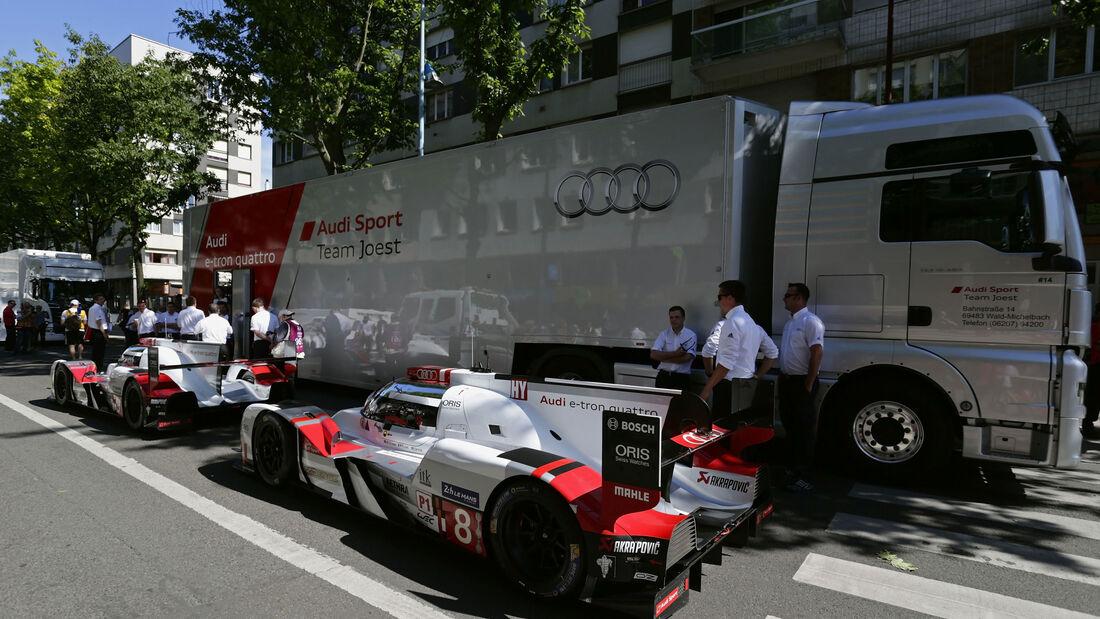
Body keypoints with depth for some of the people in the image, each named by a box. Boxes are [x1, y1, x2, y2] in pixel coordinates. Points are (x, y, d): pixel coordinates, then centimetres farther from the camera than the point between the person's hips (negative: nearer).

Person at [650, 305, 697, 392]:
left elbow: (687, 358, -11)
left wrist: (663, 357, -7)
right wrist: (675, 353, -10)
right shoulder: (664, 334, 8)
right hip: (663, 376, 2)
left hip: (681, 378, -2)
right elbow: (653, 355, -4)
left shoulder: (690, 335, 1)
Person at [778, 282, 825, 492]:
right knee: (789, 425, 15)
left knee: (803, 429, -3)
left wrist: (808, 384, -20)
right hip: (787, 381, 9)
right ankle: (790, 468, 27)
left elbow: (817, 352, -21)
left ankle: (800, 475, 3)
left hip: (801, 382, -9)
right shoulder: (789, 323, 16)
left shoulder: (810, 321, -14)